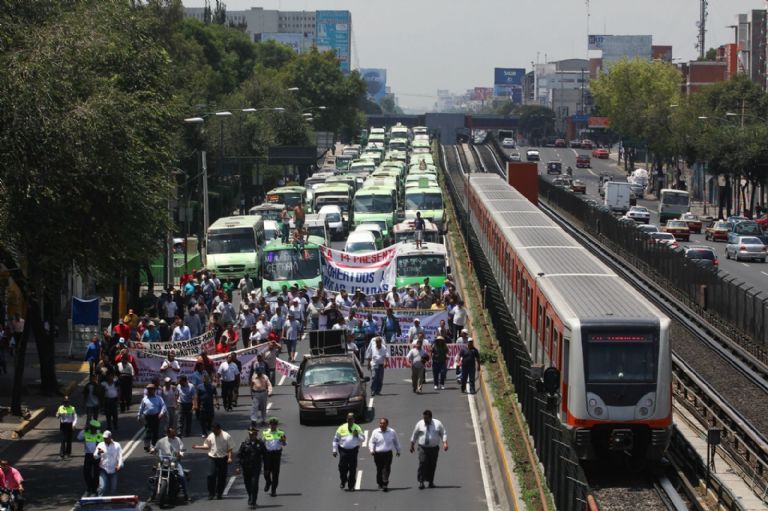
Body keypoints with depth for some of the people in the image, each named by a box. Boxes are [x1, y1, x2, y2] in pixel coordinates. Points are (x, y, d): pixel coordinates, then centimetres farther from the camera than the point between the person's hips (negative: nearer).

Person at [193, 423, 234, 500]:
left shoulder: (226, 436, -4)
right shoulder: (211, 436, 5)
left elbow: (230, 448, -3)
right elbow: (206, 446, 15)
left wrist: (229, 458, -12)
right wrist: (197, 447, 4)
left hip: (222, 459, -2)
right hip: (212, 458, 2)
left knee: (221, 477, 4)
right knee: (211, 476, -8)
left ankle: (219, 494, 17)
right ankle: (211, 494, 0)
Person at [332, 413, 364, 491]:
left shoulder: (357, 428, 6)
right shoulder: (342, 428, 5)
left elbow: (362, 440, 3)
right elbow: (336, 440, 9)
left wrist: (357, 436, -17)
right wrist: (334, 450, 3)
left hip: (353, 451, 0)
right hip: (343, 450, 0)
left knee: (353, 469, 1)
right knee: (342, 467, -2)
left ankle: (351, 486, 11)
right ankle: (343, 482, 24)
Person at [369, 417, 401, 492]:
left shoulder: (392, 432, 3)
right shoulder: (375, 432, 1)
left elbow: (396, 442, 17)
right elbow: (371, 442, 6)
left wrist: (398, 451, 24)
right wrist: (371, 450, -11)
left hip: (388, 454, -1)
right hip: (378, 454, 1)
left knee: (386, 469, -10)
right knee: (379, 470, 8)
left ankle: (385, 485, -13)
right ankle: (380, 484, 24)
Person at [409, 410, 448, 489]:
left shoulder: (437, 424, 1)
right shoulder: (420, 424, 2)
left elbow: (444, 433, 5)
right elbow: (414, 435, 12)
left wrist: (445, 443, -9)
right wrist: (412, 445, 14)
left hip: (434, 448, 1)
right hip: (423, 448, -1)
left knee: (432, 465, 4)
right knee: (422, 464, -15)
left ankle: (431, 482, 17)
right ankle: (421, 482, -14)